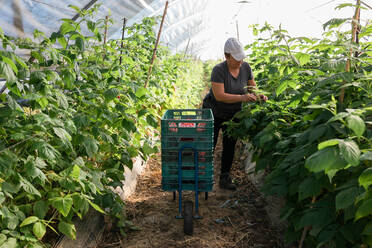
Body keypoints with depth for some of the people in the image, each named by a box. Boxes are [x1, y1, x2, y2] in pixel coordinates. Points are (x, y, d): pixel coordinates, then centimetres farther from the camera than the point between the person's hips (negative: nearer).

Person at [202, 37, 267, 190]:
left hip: (233, 114, 5)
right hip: (214, 113, -4)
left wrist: (259, 95, -16)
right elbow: (219, 96, -34)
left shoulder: (246, 67, -10)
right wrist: (242, 98, -40)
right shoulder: (218, 70, -27)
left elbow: (252, 86, 5)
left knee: (230, 146, 6)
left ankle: (224, 179, 18)